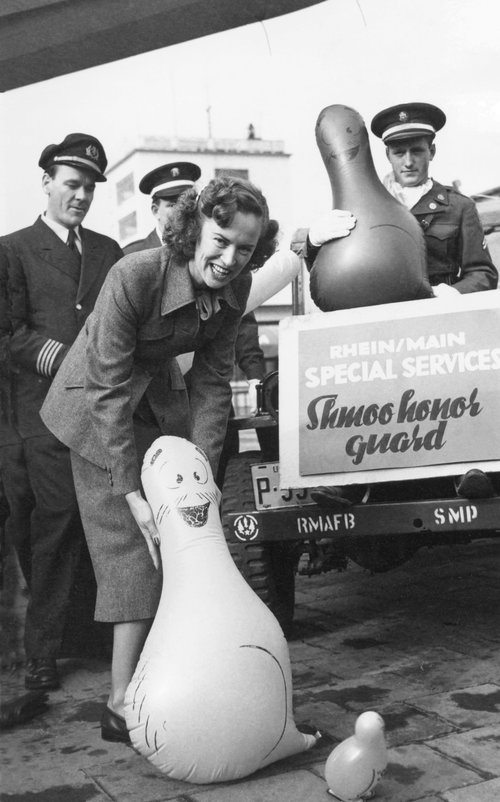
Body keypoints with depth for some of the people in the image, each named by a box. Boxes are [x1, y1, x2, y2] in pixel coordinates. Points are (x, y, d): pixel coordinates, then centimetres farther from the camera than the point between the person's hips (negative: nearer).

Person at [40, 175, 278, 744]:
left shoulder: (234, 288, -13)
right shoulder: (134, 276, -32)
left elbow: (212, 382, -8)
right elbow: (109, 390, -29)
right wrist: (133, 492, -30)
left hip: (162, 404, 6)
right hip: (98, 410, -6)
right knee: (133, 549, -9)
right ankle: (121, 706, -2)